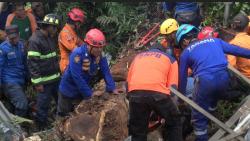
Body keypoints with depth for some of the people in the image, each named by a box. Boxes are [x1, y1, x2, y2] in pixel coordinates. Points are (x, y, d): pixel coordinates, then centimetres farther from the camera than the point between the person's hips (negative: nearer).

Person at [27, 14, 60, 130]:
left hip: (55, 78, 9)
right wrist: (37, 82, -21)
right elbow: (32, 63, -21)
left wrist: (58, 71, 22)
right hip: (44, 81, -9)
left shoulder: (50, 38, 10)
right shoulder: (35, 41, -19)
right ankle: (41, 128, 15)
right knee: (43, 105, 0)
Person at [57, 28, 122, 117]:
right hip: (69, 91, -5)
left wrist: (112, 88, -20)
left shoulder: (100, 55, -14)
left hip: (83, 92, 5)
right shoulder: (77, 54, -32)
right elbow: (77, 78, -32)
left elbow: (106, 72, -10)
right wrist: (90, 93, -29)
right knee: (63, 114, 16)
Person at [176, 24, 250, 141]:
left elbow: (182, 77, 18)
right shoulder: (215, 41, 22)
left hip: (205, 80, -4)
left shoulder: (185, 52, 15)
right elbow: (236, 50, 23)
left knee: (198, 116, 11)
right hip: (224, 77, 4)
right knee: (212, 101, 34)